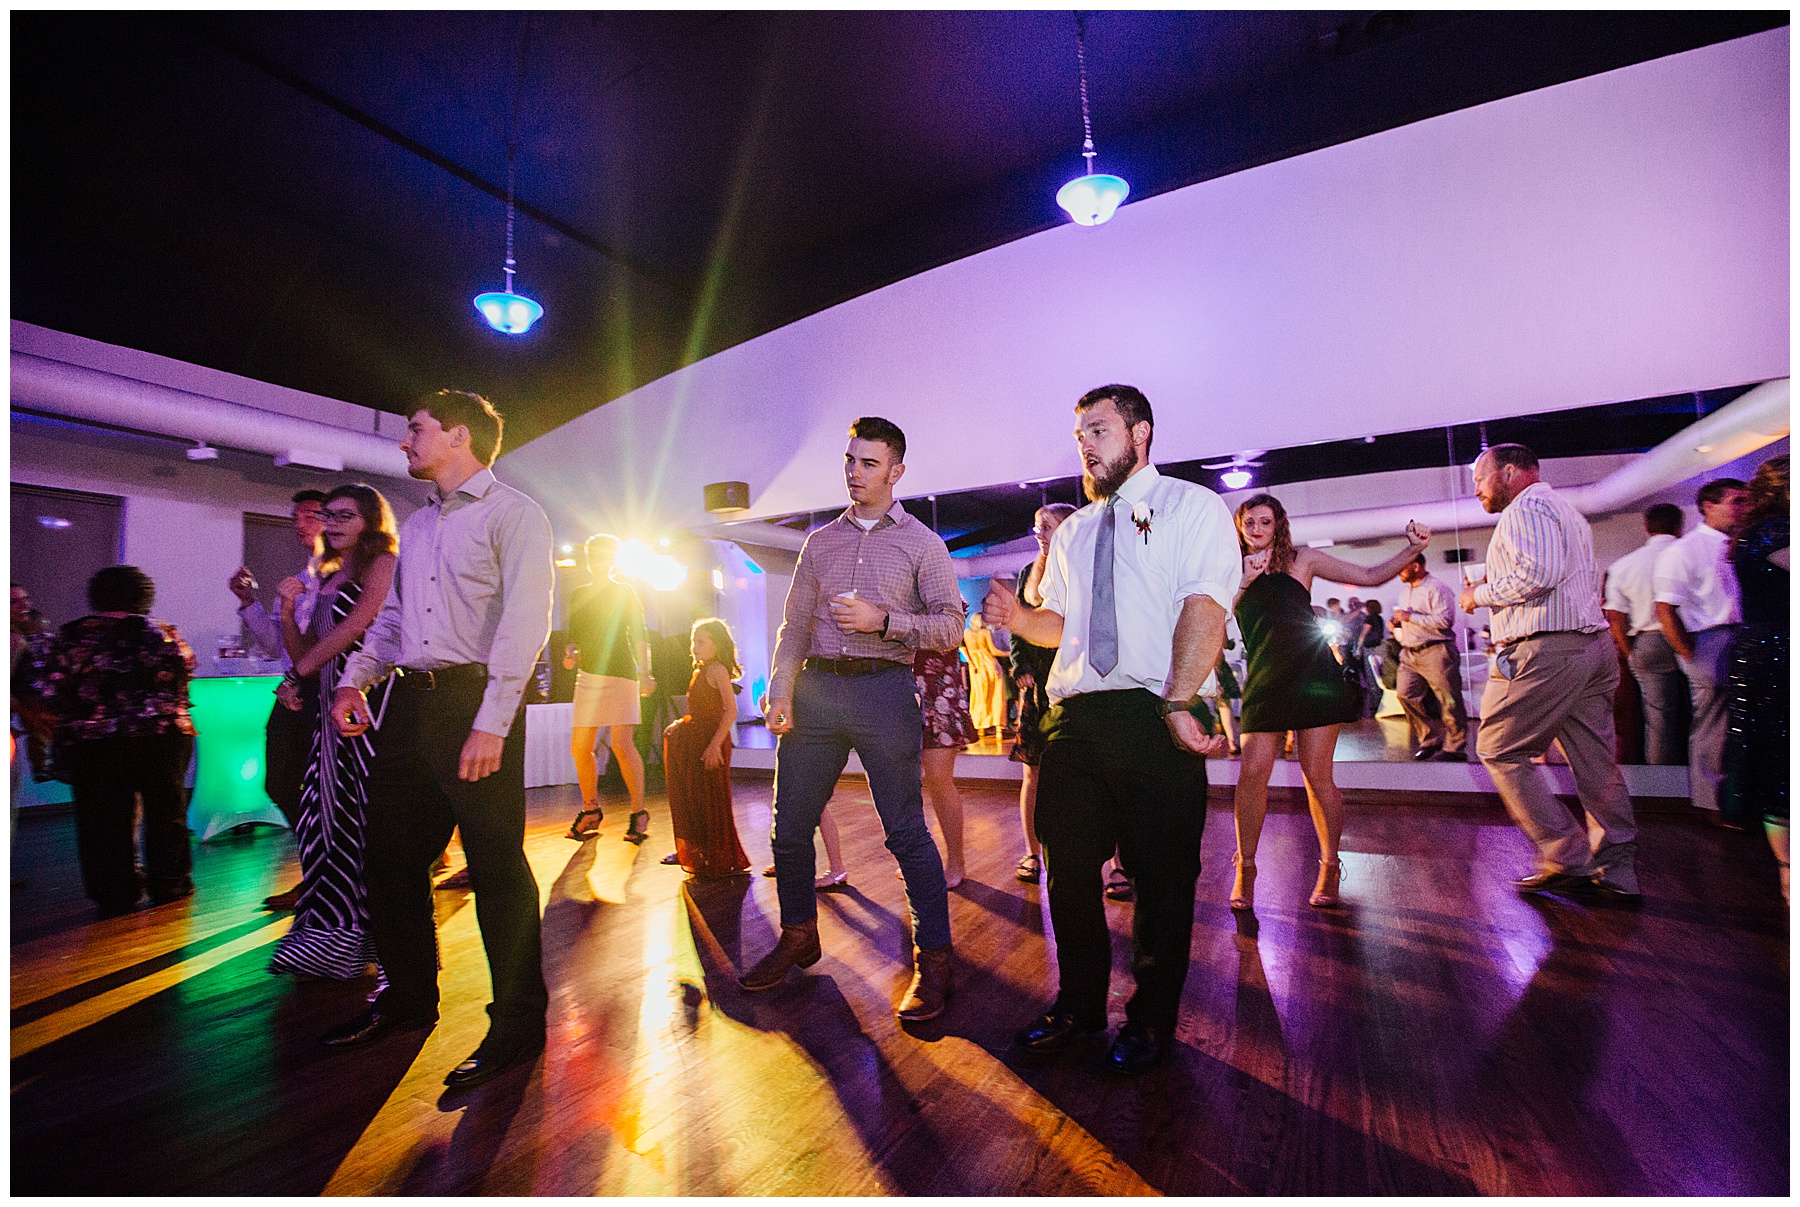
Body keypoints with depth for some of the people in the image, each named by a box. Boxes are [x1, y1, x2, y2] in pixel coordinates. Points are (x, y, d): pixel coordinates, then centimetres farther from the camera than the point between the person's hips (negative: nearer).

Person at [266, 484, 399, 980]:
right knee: (324, 811, 10)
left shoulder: (382, 565, -3)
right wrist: (288, 610, 2)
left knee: (367, 812, -5)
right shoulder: (328, 579, 20)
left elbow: (355, 626, -13)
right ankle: (331, 932, 22)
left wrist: (299, 672, 1)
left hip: (370, 697, -8)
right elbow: (302, 652, 19)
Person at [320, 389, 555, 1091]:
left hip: (474, 700, -8)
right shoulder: (417, 524, 22)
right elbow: (391, 616, 24)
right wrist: (354, 680, 7)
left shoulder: (512, 514, -4)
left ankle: (518, 1026, 10)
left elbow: (524, 623, -14)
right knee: (390, 859, 15)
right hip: (409, 703, 8)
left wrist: (491, 722, -20)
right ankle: (407, 1000, 34)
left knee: (497, 867, -4)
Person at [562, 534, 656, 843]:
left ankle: (639, 812, -3)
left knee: (622, 744, -13)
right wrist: (570, 653, -2)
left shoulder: (623, 591, 3)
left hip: (620, 672, -6)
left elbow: (638, 635, -4)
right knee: (579, 747, 3)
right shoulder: (578, 594, 18)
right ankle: (590, 810, 18)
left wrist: (645, 673, -15)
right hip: (588, 675, 6)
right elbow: (574, 637, 21)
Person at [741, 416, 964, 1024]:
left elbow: (951, 625, -2)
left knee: (906, 831, -2)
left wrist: (882, 621, -14)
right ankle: (798, 939, 31)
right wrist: (780, 692, -1)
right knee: (790, 826, 10)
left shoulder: (922, 543, 6)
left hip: (884, 687, -4)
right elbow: (794, 625, 11)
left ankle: (933, 960, 12)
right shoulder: (820, 542, 16)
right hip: (815, 688, 4)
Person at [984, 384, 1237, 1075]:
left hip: (1154, 714, -5)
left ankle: (1151, 1019, 26)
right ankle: (1080, 1003, 30)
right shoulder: (1072, 531, 21)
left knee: (1160, 872, 4)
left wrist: (1177, 705, -23)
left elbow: (1203, 610, -11)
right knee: (1068, 863, 10)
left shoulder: (1192, 506, 3)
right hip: (1073, 714, 5)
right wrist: (1017, 618, -3)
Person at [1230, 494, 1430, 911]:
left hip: (1312, 674, -1)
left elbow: (1370, 576, 11)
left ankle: (1329, 868, 19)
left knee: (1317, 777, 0)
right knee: (1252, 772, -9)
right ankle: (1245, 870, 7)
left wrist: (1412, 549, -2)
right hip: (1264, 683, 1)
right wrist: (1245, 581, -12)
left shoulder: (1301, 559, 8)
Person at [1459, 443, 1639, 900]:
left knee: (1500, 750, -3)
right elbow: (1592, 581, 25)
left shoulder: (1524, 509, -8)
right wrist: (1500, 586, 21)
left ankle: (1568, 857, -1)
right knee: (1594, 758, 11)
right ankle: (1616, 868, 16)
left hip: (1547, 651, -10)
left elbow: (1537, 574, -23)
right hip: (1593, 644, 10)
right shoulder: (1566, 511, 25)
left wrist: (1481, 594, -9)